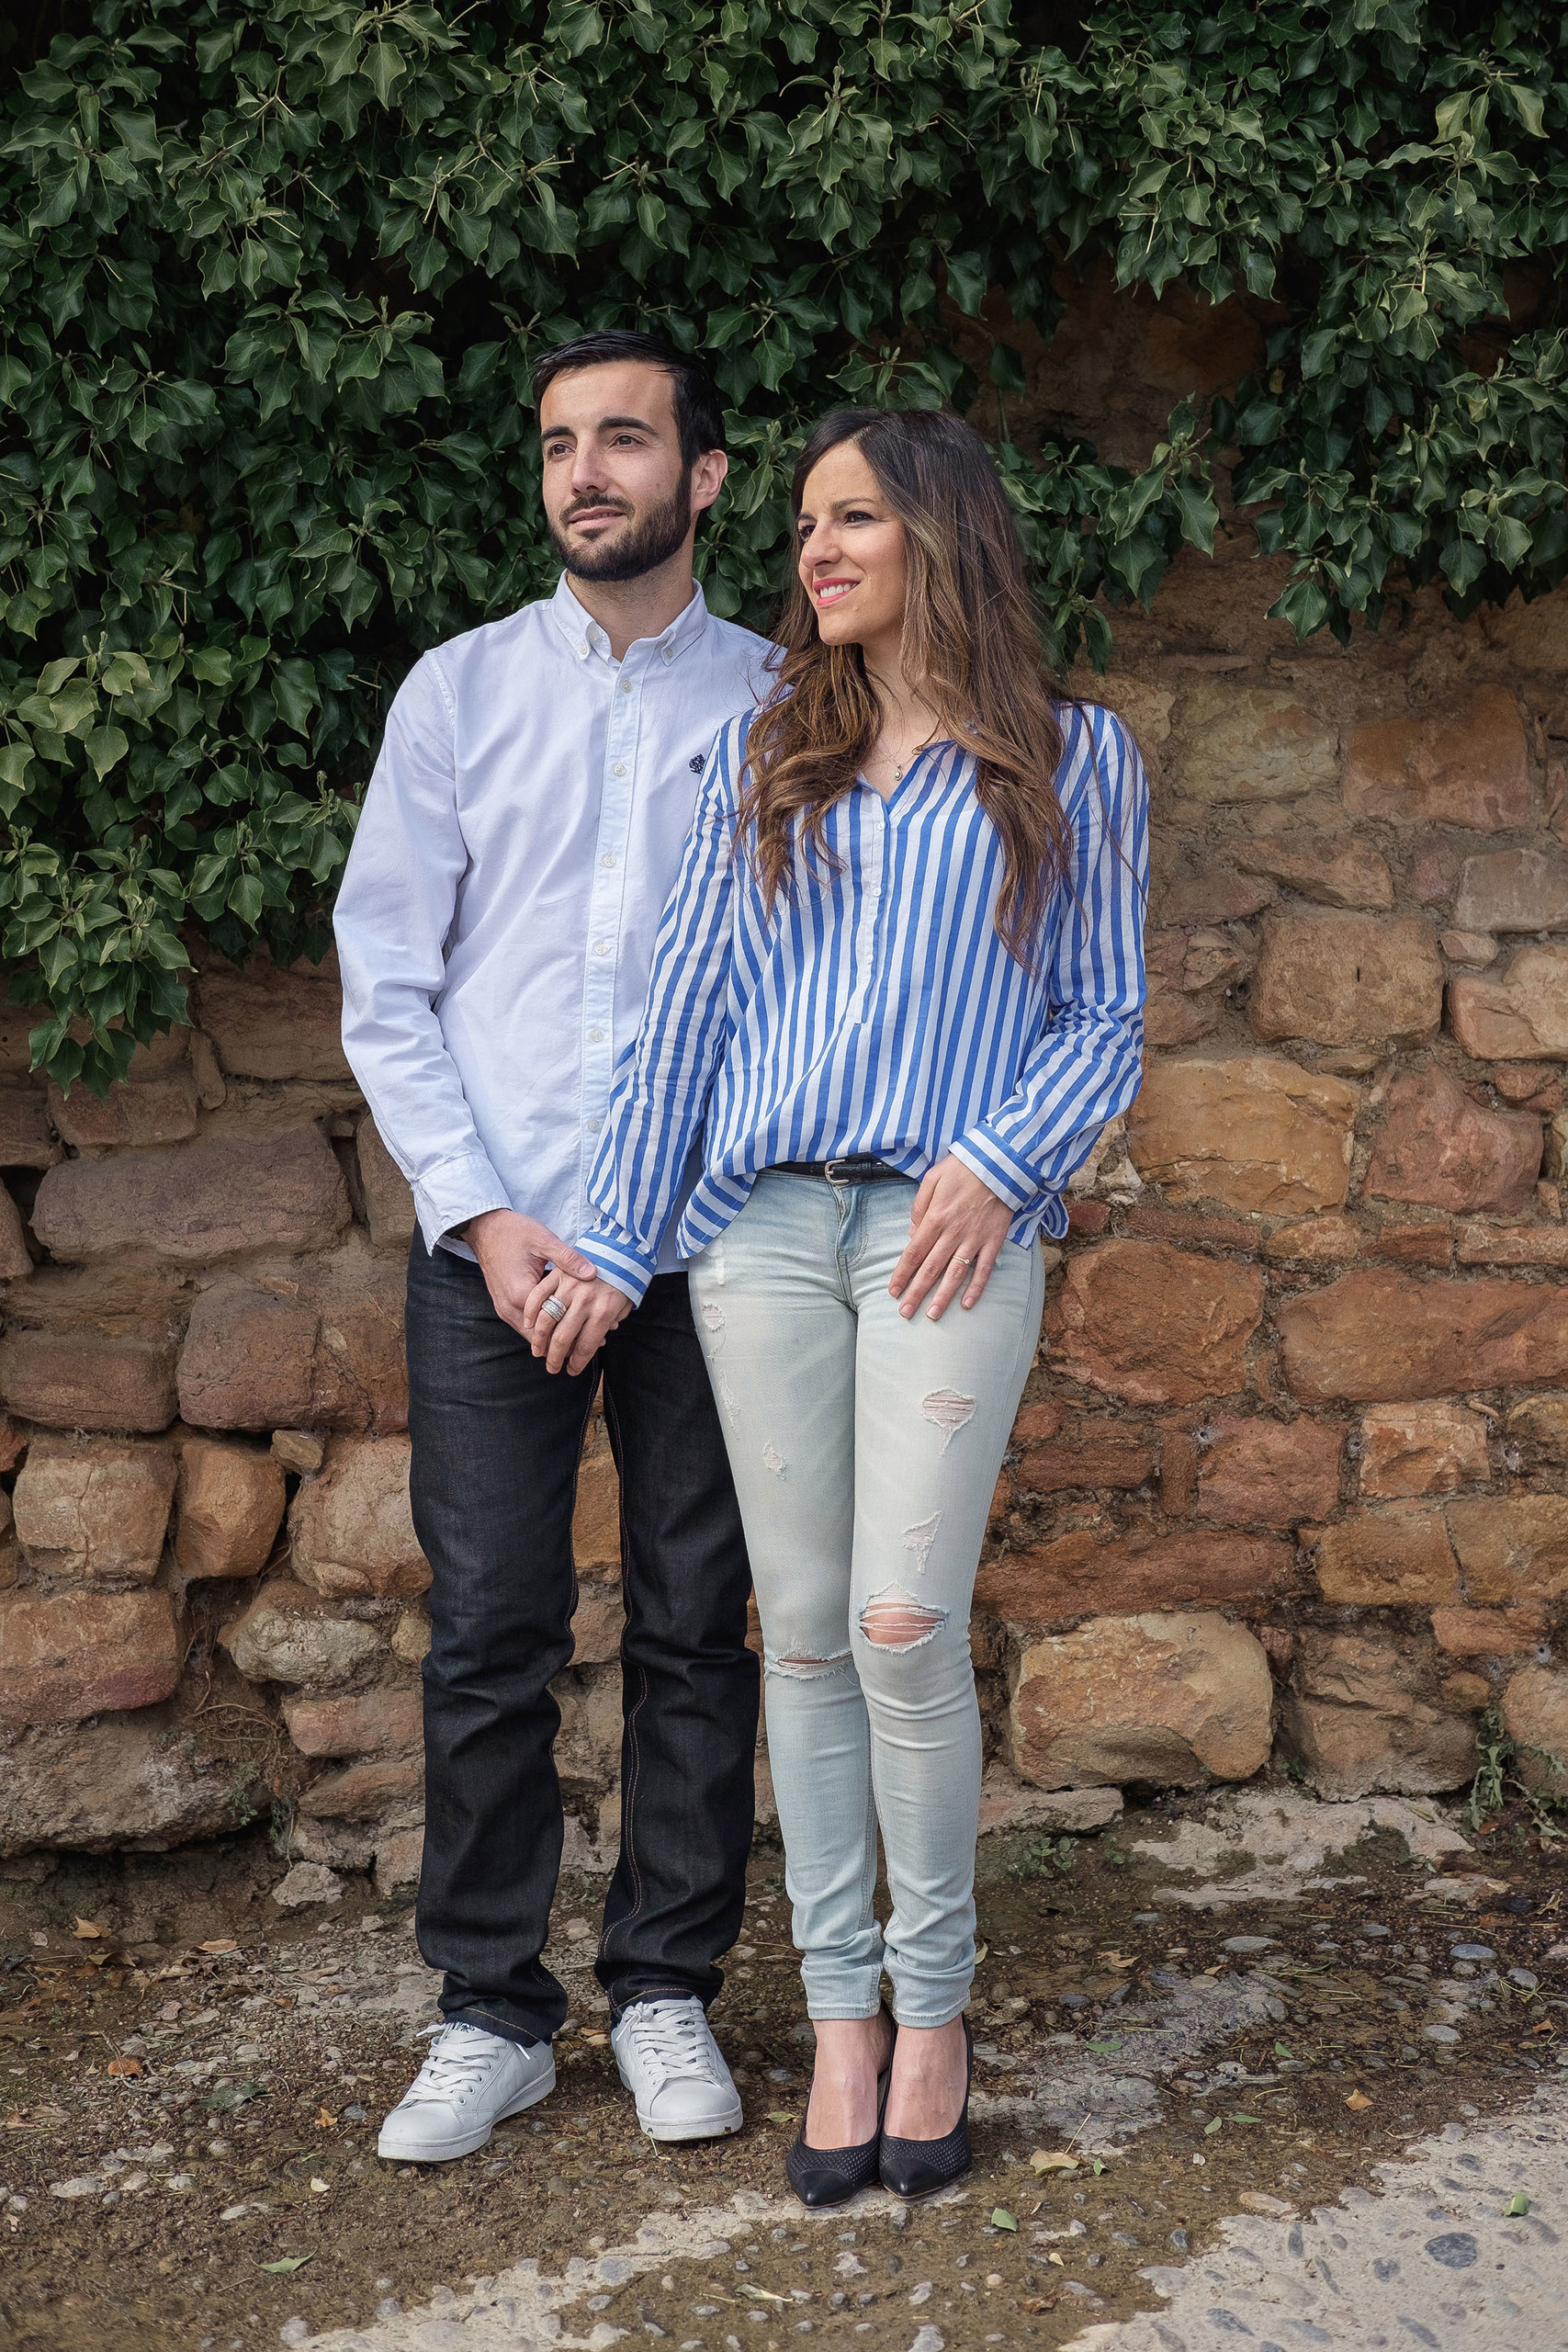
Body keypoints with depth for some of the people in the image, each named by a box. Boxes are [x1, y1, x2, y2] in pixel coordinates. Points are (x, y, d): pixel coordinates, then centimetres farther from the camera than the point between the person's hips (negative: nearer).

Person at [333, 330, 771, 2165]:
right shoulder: (459, 692, 7)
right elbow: (383, 983, 5)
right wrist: (481, 1212, -6)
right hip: (491, 1238, 0)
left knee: (696, 1628, 6)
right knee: (488, 1635, 2)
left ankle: (666, 1991, 21)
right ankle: (492, 2011, 15)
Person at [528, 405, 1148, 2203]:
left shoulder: (1072, 761, 8)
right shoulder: (761, 759, 15)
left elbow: (1104, 1018, 7)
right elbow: (685, 1007, 11)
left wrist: (998, 1159, -11)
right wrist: (615, 1242, 6)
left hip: (948, 1227, -2)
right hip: (763, 1226, 3)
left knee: (906, 1625, -9)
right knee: (803, 1628, 2)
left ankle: (934, 2006, 10)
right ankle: (842, 2011, 13)